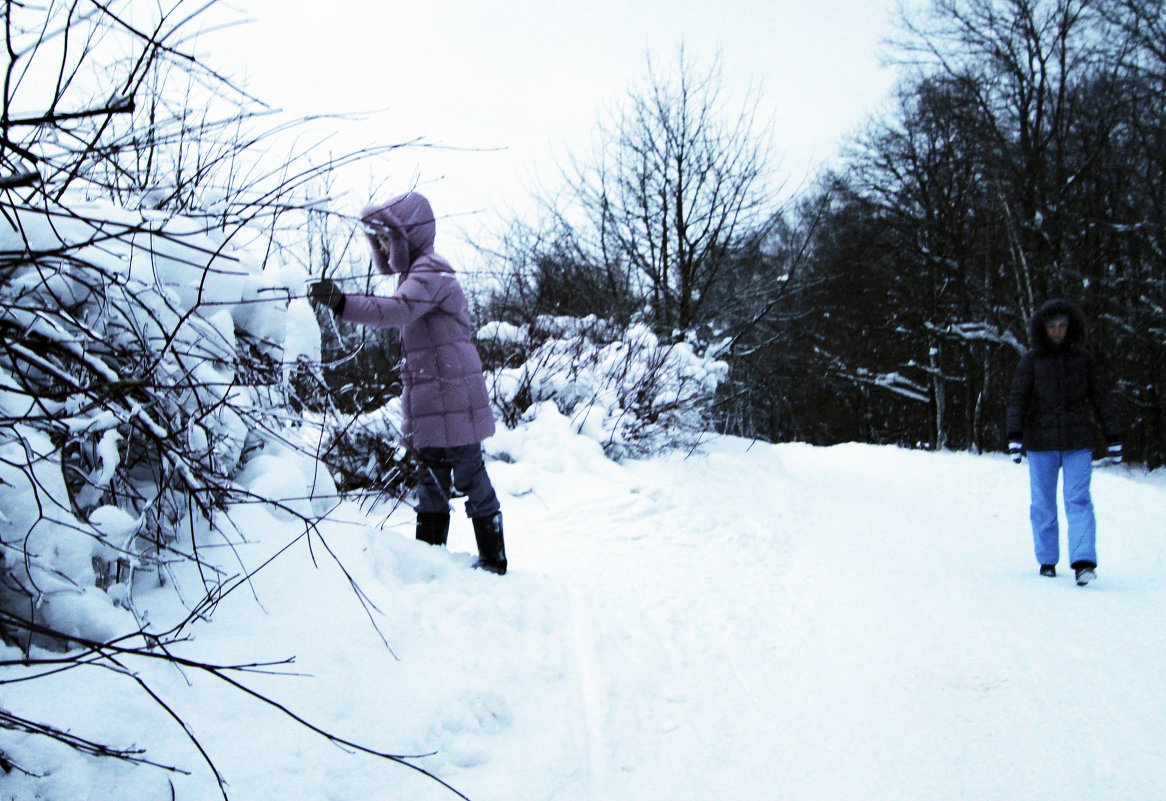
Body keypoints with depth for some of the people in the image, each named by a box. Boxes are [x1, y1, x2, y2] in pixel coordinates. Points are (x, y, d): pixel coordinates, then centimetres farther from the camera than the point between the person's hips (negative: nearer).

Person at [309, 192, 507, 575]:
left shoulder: (430, 271, -14)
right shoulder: (418, 272, 19)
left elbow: (398, 310, -35)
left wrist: (342, 303, -44)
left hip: (450, 396, -10)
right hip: (430, 400, 10)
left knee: (470, 478, -3)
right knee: (431, 481, 14)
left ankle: (493, 562, 6)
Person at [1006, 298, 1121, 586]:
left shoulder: (1083, 359, 8)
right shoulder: (1030, 361, 5)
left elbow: (1100, 398, 11)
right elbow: (1017, 399, -1)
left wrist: (1112, 437, 8)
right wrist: (1015, 436, -13)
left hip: (1078, 442, 0)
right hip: (1041, 443, 0)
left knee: (1078, 500, -10)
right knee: (1042, 504, 5)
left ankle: (1084, 562, -17)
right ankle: (1047, 560, 16)